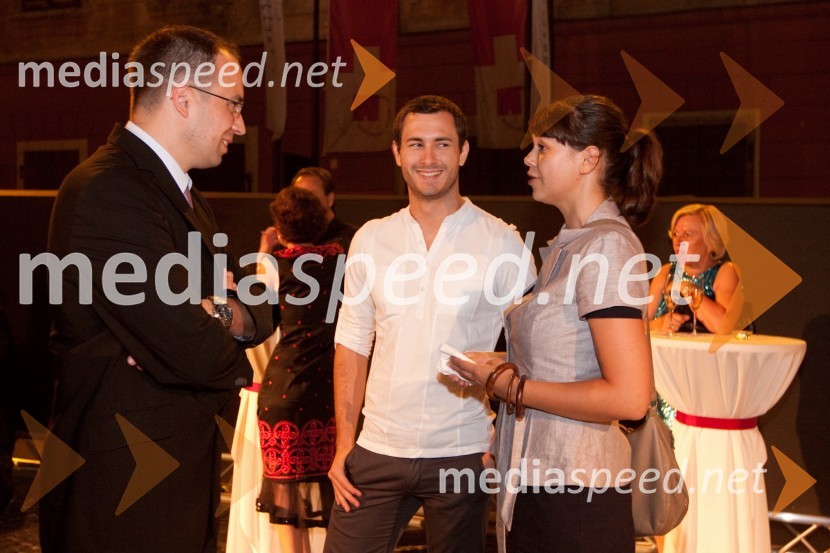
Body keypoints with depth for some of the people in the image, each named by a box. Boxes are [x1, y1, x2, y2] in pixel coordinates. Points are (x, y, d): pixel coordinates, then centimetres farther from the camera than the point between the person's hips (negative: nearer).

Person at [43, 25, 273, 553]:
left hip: (185, 474, 9)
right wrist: (234, 359, -3)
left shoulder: (180, 192, 14)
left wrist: (227, 315, -12)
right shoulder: (107, 192, -20)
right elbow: (196, 353, -26)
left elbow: (259, 309, 11)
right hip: (123, 490, -9)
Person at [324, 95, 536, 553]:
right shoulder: (371, 239, 5)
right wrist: (343, 444, 3)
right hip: (377, 452, 3)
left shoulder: (503, 244, -4)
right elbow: (352, 344, 8)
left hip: (463, 454, -2)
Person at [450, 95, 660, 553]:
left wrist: (509, 386, -16)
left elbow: (629, 397, -23)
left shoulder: (608, 246, -15)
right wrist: (504, 368, 5)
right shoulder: (569, 243, 13)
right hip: (532, 481, 9)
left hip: (575, 494, -9)